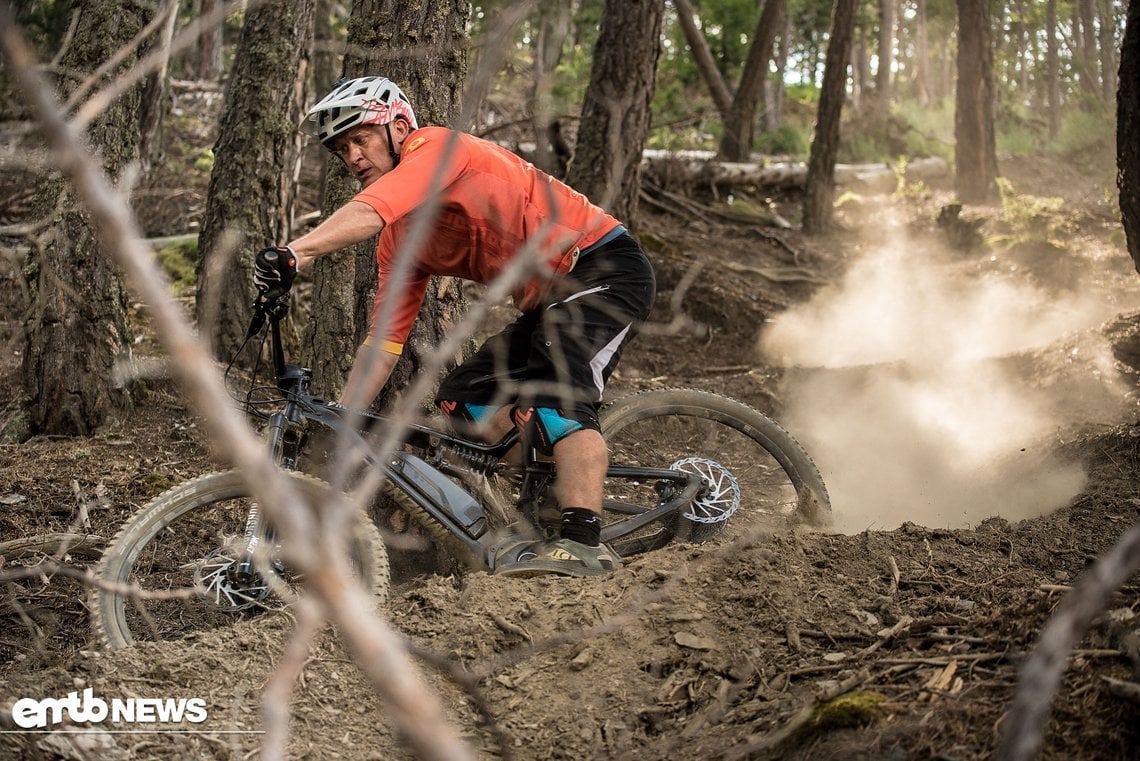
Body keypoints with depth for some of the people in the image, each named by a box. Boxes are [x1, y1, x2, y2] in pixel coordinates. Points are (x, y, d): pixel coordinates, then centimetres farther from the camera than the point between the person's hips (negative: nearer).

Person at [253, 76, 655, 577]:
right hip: (547, 300, 9)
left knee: (557, 394, -30)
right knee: (462, 398, 0)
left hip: (607, 268, -9)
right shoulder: (401, 243, 10)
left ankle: (583, 542, -37)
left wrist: (296, 252, -47)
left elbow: (368, 212, -34)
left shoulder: (436, 147, -14)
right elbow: (384, 339, 11)